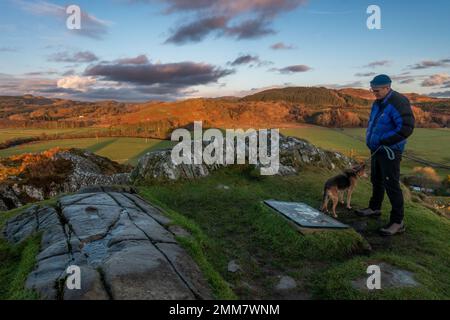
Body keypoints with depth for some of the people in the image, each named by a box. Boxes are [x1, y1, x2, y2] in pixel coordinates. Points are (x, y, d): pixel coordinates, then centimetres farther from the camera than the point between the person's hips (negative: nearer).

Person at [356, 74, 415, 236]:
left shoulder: (398, 103, -18)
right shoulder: (378, 103, 10)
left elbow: (406, 128, -24)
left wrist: (383, 141, -20)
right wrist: (370, 138, 8)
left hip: (390, 151, -9)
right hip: (377, 149, 9)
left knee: (391, 185, -8)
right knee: (376, 180, 20)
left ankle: (398, 222, 0)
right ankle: (374, 208, 37)